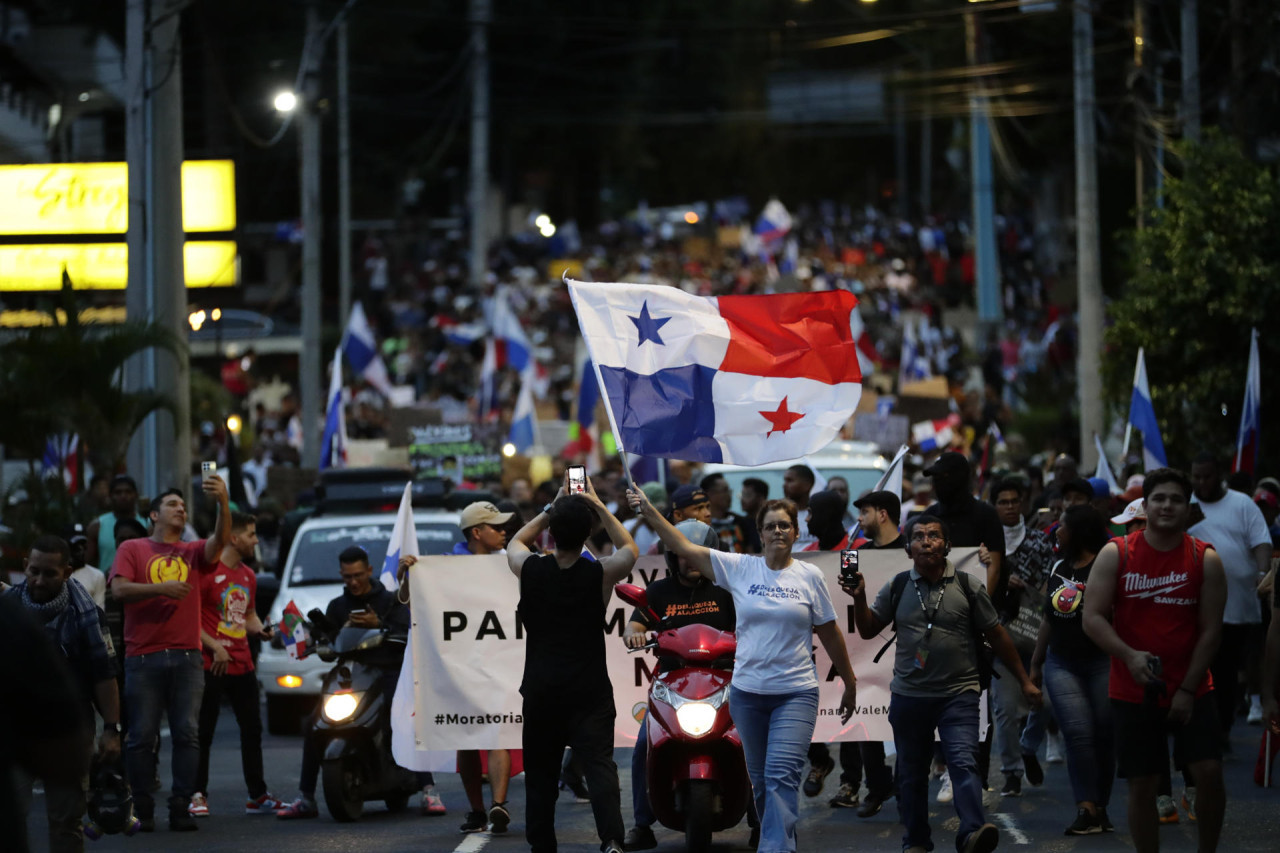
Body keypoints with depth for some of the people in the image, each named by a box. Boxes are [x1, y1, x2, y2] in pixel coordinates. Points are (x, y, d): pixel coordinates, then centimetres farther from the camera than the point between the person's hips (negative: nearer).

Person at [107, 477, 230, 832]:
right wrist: (160, 588, -16)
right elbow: (119, 590, -3)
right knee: (142, 736, -2)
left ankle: (181, 807, 0)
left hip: (187, 656, 2)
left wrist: (223, 502, -23)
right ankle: (142, 809, 4)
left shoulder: (193, 552, 15)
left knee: (187, 734, -3)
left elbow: (220, 540, -6)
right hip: (143, 656, -2)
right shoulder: (132, 549, 9)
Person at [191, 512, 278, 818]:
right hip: (212, 665, -8)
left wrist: (261, 629, 6)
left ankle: (257, 795, 17)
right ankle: (198, 795, 5)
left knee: (252, 729, 10)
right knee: (204, 732, -2)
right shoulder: (207, 571, -11)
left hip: (243, 665, 8)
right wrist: (213, 646, -17)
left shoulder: (248, 576, 15)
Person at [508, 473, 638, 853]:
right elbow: (629, 549, 16)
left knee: (540, 774, 12)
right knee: (599, 764, -11)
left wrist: (553, 507, 22)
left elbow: (516, 543, 21)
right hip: (589, 691, -2)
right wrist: (599, 506, 18)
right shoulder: (600, 574, -7)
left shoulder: (530, 570, -4)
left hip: (541, 690, 2)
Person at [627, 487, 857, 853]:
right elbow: (684, 547, -1)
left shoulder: (810, 576, 0)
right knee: (761, 781, 11)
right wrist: (648, 511, -8)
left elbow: (829, 633, 7)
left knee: (781, 777, -16)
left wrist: (850, 683, 12)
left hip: (796, 695, -3)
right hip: (747, 692, 3)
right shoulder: (740, 568, 2)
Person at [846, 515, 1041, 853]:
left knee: (964, 762, -20)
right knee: (911, 773, 10)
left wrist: (1024, 681, 6)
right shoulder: (896, 588, 5)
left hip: (958, 695, -3)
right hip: (909, 696, 3)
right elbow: (868, 630, 11)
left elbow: (996, 635, 5)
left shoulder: (968, 587, 0)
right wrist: (859, 598, -7)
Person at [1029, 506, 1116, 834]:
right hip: (1062, 664, 5)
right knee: (1078, 734, -8)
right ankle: (1087, 809, -11)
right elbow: (1049, 619, 21)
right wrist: (1036, 663, 22)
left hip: (1101, 662, -5)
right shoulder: (1058, 569, 14)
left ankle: (1099, 808, 11)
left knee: (1103, 736, 0)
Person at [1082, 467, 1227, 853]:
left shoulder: (1206, 560, -2)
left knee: (1209, 772, -11)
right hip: (1133, 692, 0)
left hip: (1192, 690, 0)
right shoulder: (1115, 555, -2)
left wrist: (1188, 689, -9)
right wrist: (1129, 656, -23)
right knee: (1141, 785, 2)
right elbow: (1092, 618, -6)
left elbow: (1210, 629, -3)